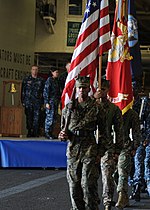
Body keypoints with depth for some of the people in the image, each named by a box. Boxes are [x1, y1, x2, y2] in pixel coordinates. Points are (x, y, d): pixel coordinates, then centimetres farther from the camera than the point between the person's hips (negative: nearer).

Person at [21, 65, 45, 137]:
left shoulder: (41, 80, 12)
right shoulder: (26, 79, 9)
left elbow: (43, 92, 12)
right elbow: (23, 91, 8)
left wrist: (42, 102, 4)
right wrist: (23, 101, 0)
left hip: (37, 102, 0)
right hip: (28, 102, 0)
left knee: (37, 117, -8)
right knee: (29, 118, 1)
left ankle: (35, 133, -8)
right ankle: (29, 132, 8)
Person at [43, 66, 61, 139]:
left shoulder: (56, 81, 13)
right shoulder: (49, 80, -8)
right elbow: (45, 91, -11)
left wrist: (59, 100, 12)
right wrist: (46, 102, -15)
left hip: (56, 102, 7)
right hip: (50, 101, -7)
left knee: (54, 117, 7)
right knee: (49, 117, -8)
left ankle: (50, 132, 11)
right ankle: (47, 133, -2)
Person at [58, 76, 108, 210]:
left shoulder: (96, 108, 1)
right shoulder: (68, 108, 12)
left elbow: (103, 133, 3)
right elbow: (63, 128, 22)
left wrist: (100, 153, -4)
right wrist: (62, 135, -2)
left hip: (90, 150, -4)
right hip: (72, 149, 4)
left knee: (88, 185, -9)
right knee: (74, 185, 6)